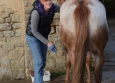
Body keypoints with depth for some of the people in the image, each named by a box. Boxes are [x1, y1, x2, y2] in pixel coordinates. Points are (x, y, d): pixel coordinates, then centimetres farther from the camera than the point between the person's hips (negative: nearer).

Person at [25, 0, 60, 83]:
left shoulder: (53, 7, -18)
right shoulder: (36, 12, -33)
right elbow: (34, 31, -27)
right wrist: (47, 42, -28)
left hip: (43, 36, 6)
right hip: (32, 36, -6)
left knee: (43, 61, 15)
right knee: (39, 62, -10)